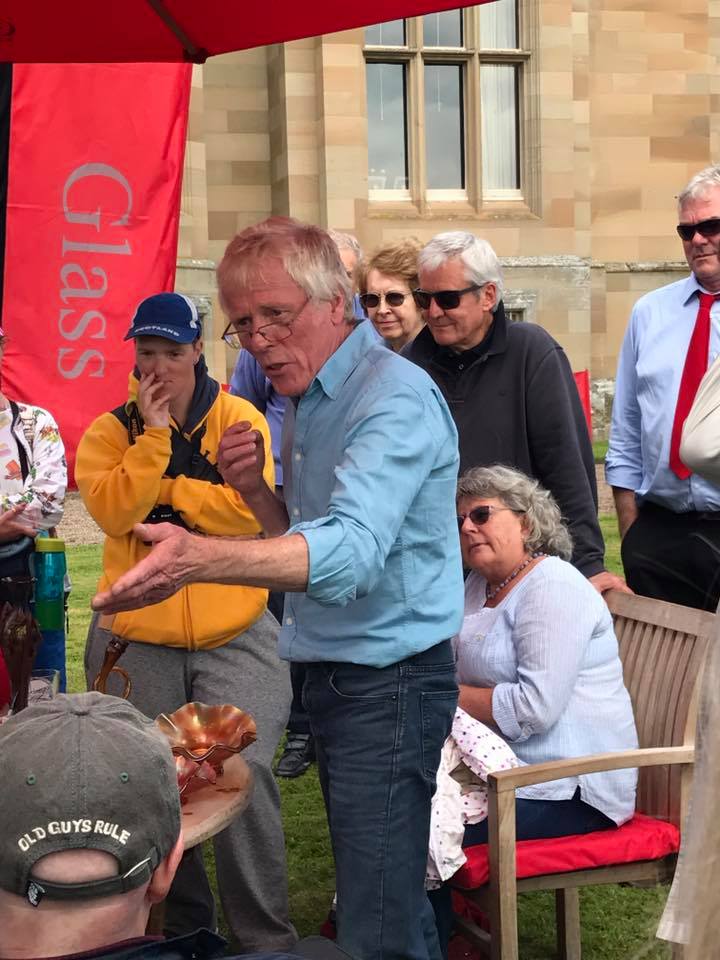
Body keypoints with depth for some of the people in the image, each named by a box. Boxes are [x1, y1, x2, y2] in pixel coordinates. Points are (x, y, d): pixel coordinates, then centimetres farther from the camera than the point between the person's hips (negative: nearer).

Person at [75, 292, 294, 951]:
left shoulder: (240, 420, -1)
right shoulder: (111, 431, 4)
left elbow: (252, 508, -15)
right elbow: (112, 510, -13)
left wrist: (159, 492, -11)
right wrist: (153, 434, -17)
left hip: (234, 634, -2)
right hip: (138, 637, 3)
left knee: (244, 772, -12)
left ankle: (265, 937, 5)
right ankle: (184, 924, 33)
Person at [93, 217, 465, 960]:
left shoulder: (395, 398, -19)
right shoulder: (310, 402, 12)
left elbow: (352, 547, -36)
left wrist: (200, 558, -50)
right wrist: (256, 491, -3)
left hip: (389, 683, -9)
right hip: (334, 674, 10)